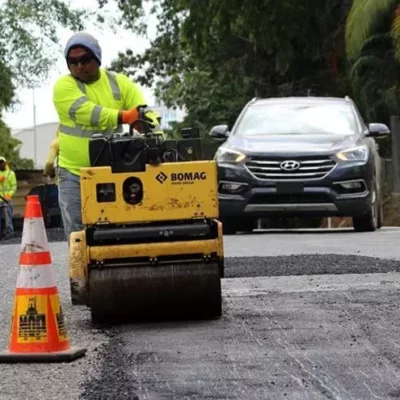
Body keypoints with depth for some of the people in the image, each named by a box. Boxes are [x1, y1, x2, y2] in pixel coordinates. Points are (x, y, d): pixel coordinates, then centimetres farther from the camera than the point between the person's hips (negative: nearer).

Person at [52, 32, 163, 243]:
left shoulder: (119, 83, 4)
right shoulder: (64, 86, -5)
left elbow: (144, 113, -3)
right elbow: (88, 113, -22)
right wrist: (123, 116, -35)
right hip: (74, 173, -2)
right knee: (77, 233, -1)